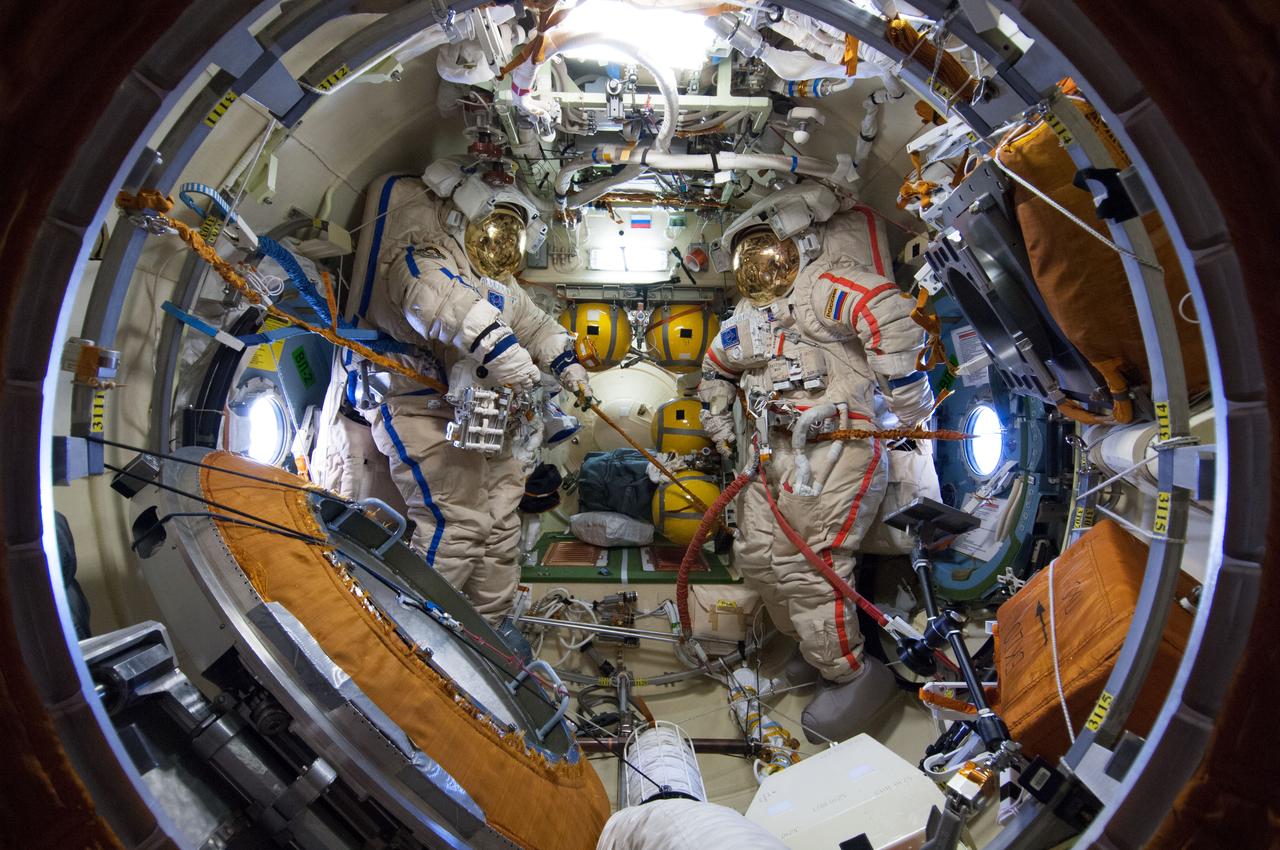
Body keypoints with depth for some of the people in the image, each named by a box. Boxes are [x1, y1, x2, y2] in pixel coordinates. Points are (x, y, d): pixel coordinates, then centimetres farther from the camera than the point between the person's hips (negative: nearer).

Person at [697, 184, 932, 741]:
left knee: (803, 567, -12)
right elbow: (716, 364, 38)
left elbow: (888, 312, -27)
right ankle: (813, 645, 30)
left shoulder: (822, 285, -9)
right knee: (756, 555, 12)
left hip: (832, 450, -10)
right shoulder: (748, 316, 20)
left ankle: (853, 674, 6)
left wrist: (909, 398, -29)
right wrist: (717, 421, 37)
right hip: (774, 453, 10)